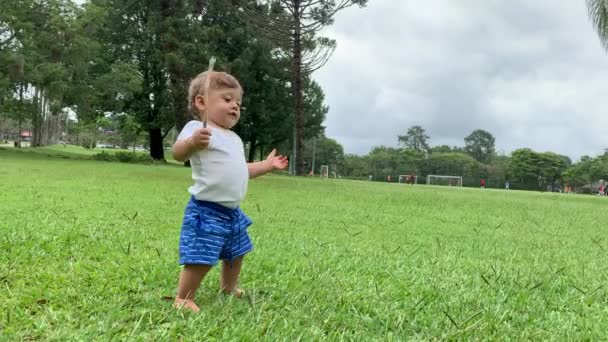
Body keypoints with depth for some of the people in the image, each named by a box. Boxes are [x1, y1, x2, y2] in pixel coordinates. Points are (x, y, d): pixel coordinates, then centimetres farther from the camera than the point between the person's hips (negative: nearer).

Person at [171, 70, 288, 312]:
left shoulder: (234, 138, 17)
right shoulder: (197, 128, -12)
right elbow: (178, 153, -29)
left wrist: (267, 165, 27)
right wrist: (192, 143, -48)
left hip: (232, 211, 9)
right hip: (206, 210, -9)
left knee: (235, 254, 24)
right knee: (201, 258, -11)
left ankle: (229, 288, 45)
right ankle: (183, 298, 7)